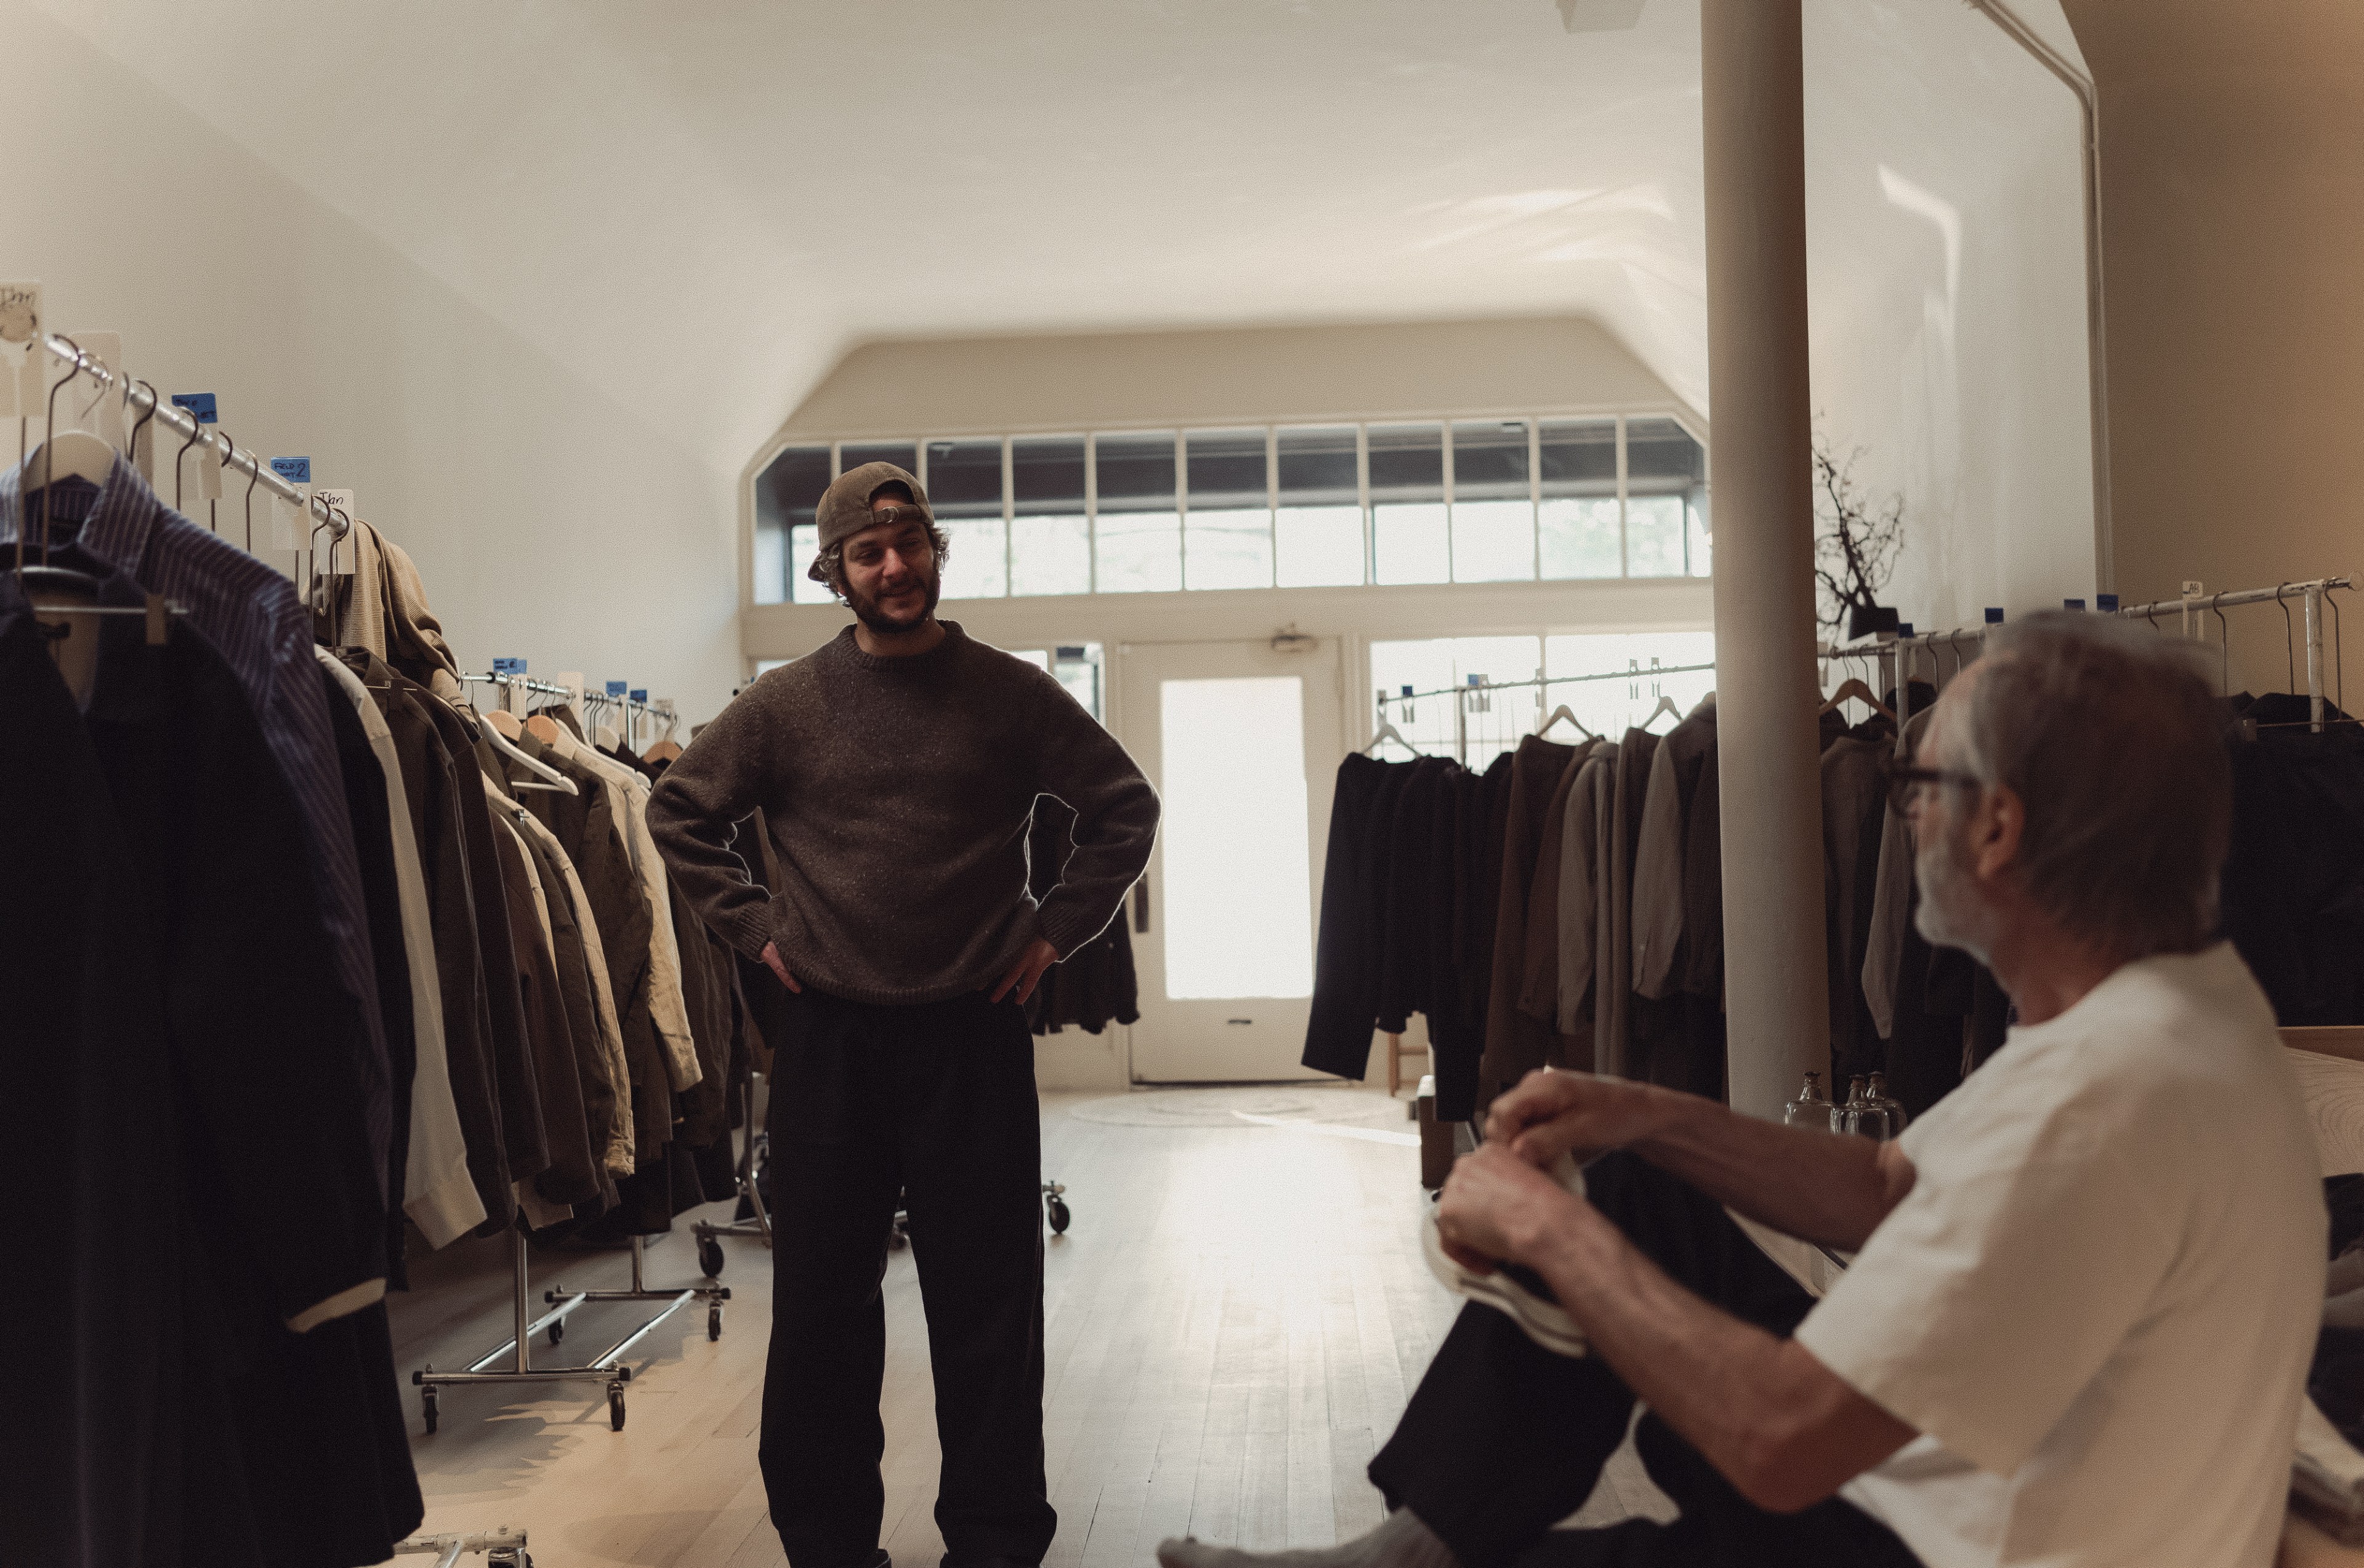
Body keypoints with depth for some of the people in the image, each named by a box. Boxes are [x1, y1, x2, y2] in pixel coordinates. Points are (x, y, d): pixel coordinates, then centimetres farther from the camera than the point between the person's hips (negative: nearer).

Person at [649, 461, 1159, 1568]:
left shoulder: (1010, 694, 1)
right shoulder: (784, 705, 3)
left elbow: (1127, 809, 7)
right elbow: (678, 812, 13)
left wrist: (1053, 930, 0)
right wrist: (752, 926, 5)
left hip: (973, 1037, -1)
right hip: (825, 1040, 1)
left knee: (988, 1307, 4)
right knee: (821, 1304, 8)